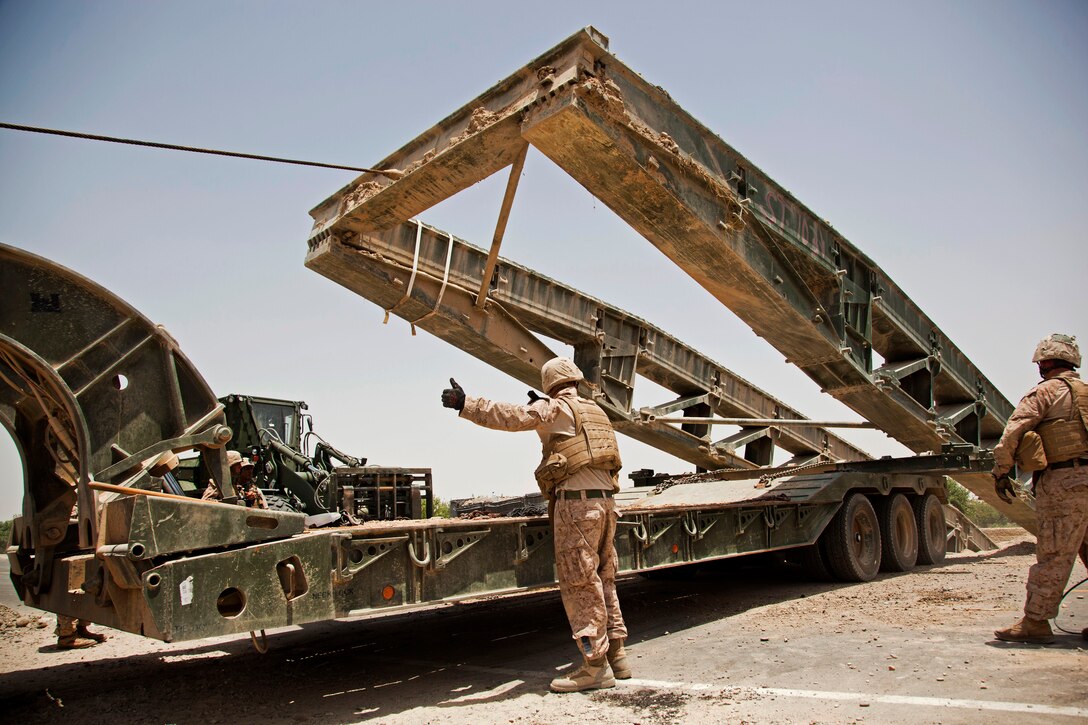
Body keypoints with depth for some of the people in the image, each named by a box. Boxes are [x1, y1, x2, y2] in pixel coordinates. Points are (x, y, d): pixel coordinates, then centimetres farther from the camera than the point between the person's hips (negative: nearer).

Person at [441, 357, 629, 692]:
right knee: (602, 579, 14)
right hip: (604, 501, 8)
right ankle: (616, 655, 18)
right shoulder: (595, 411, 22)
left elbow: (512, 416, -15)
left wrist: (466, 404, -14)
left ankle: (595, 665, -3)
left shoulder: (554, 408, -1)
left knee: (579, 583, -5)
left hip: (575, 501, -8)